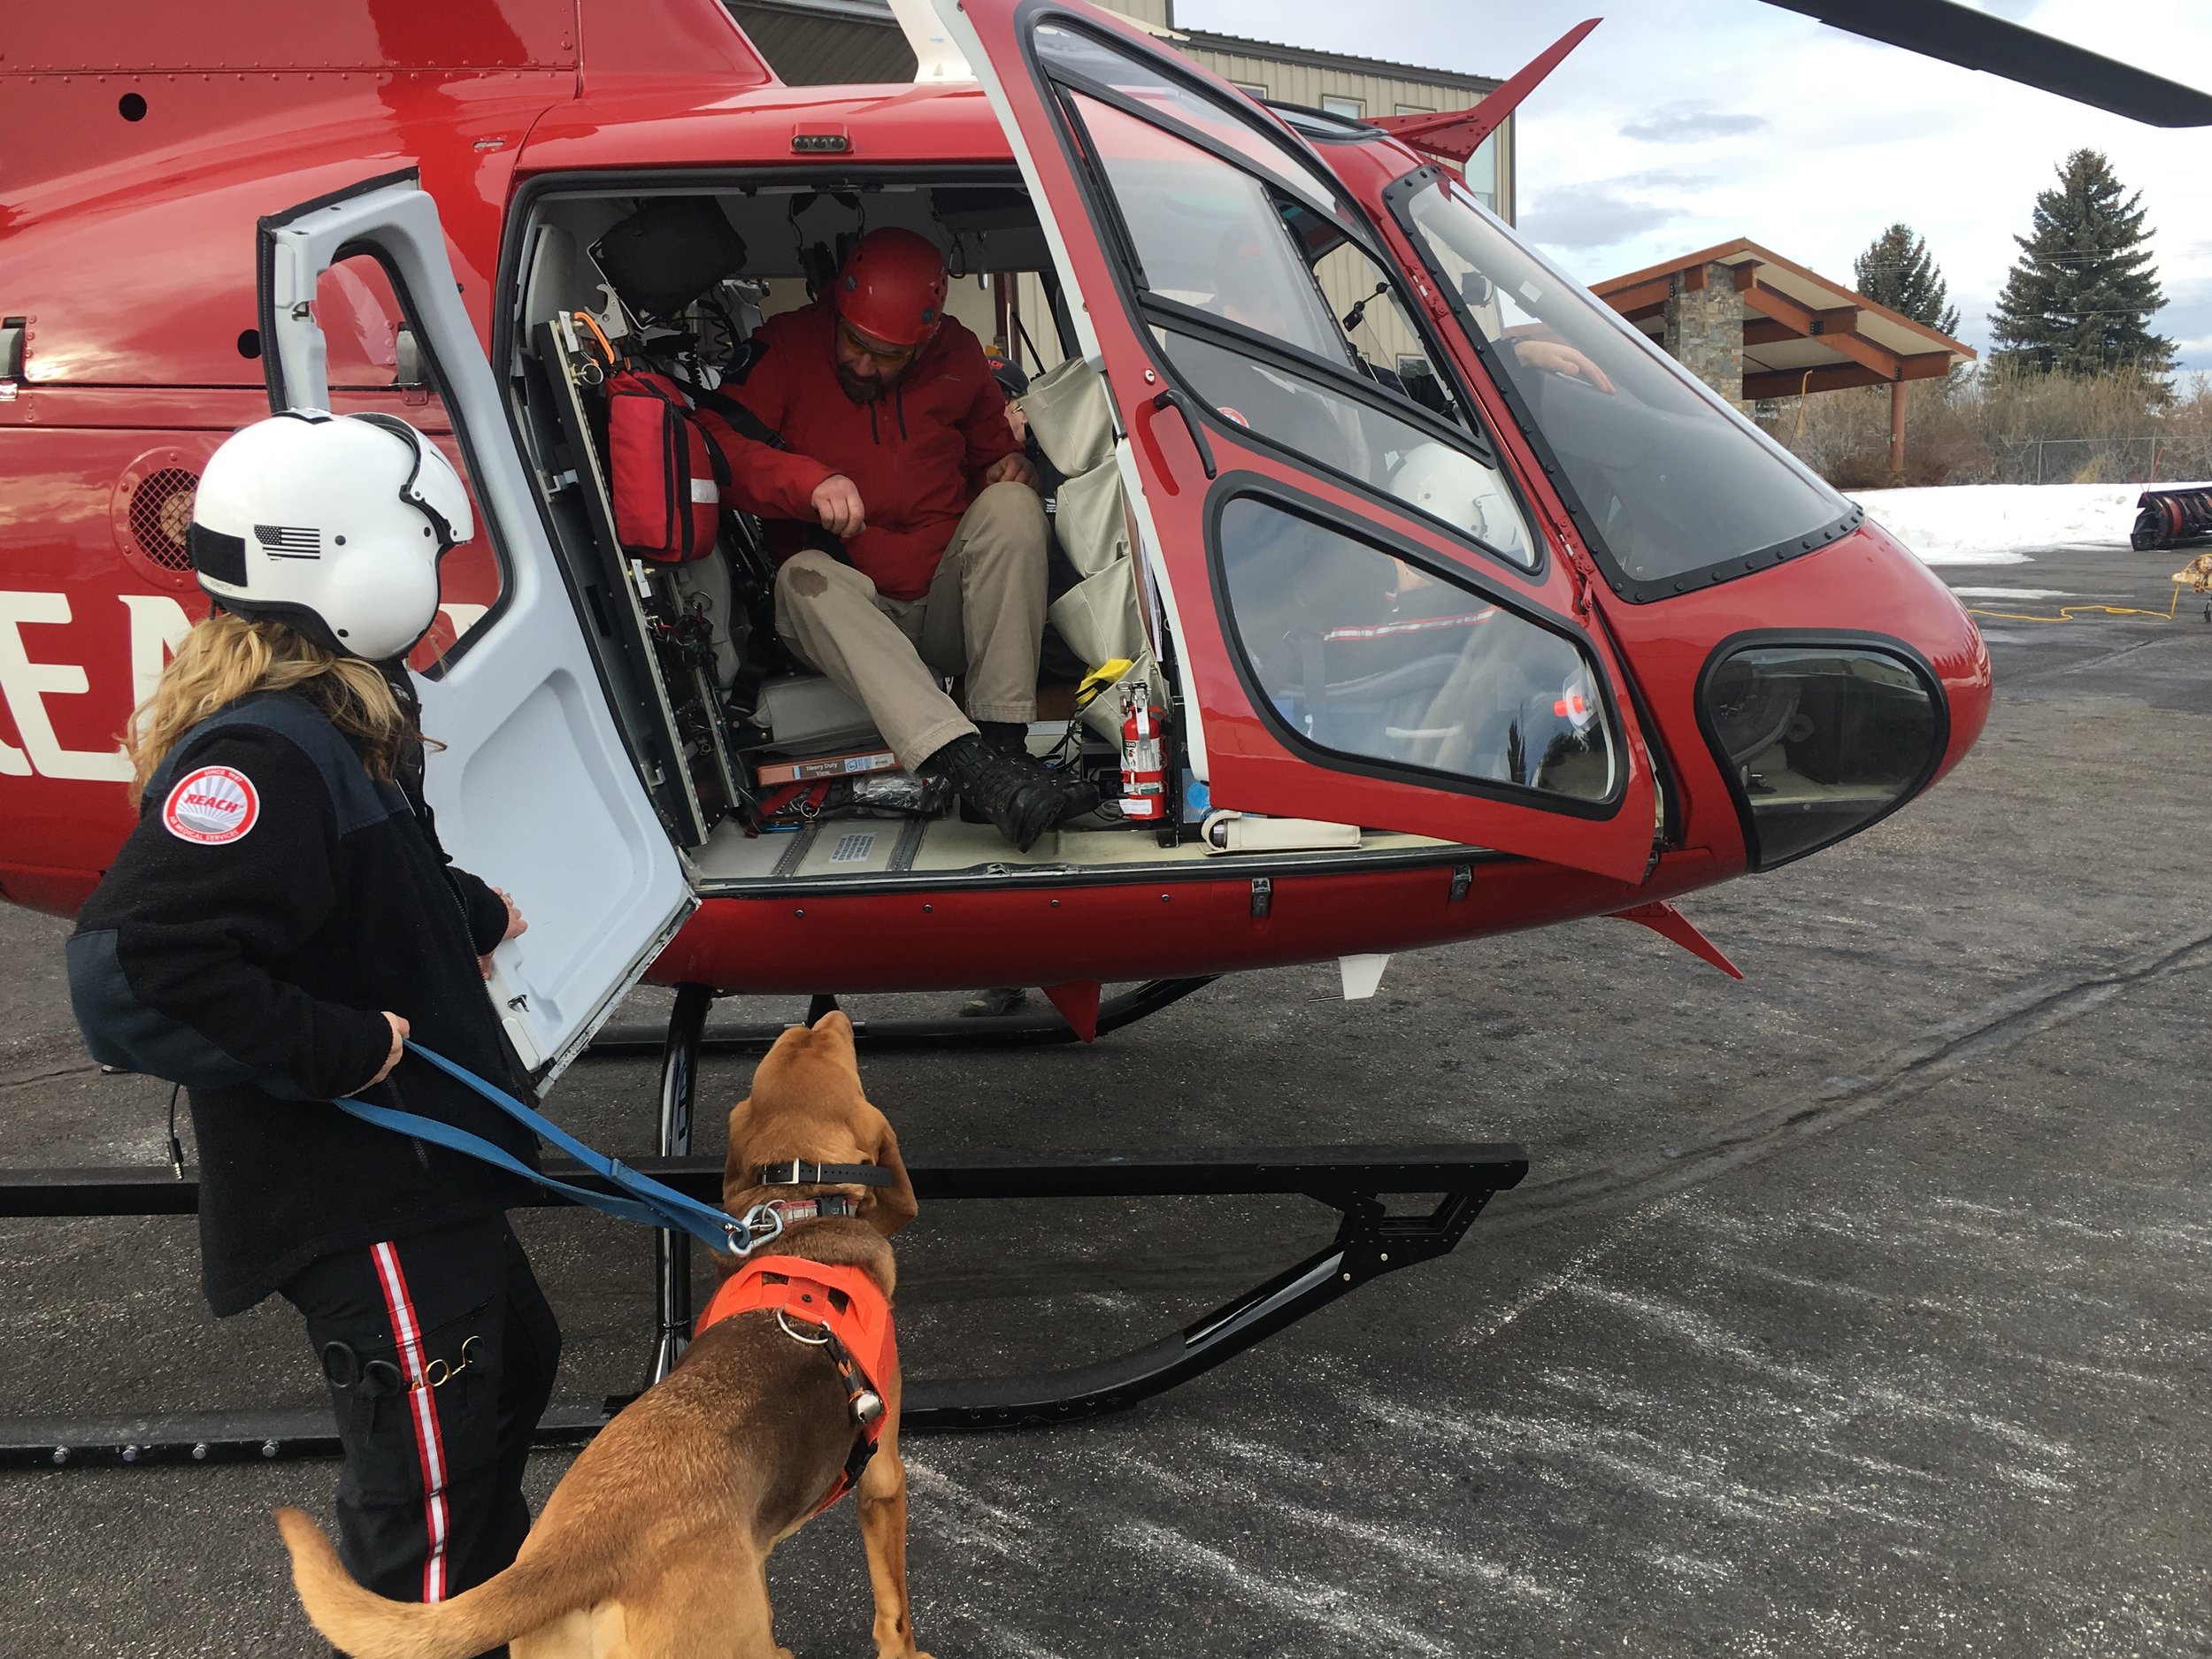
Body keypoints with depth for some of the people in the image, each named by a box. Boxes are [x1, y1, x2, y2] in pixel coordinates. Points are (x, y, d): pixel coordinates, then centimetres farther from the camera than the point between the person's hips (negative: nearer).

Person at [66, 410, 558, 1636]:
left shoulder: (336, 717, 7)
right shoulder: (263, 753, -25)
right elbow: (131, 971, -33)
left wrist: (472, 918, 14)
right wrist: (346, 1049, -27)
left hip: (415, 1175, 11)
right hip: (352, 1201, -11)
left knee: (511, 1364, 28)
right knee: (426, 1482, 2)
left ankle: (499, 1590, 51)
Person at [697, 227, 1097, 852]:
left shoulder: (958, 357, 6)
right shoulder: (788, 346, -2)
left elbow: (991, 449, 22)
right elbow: (713, 444, -14)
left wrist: (1012, 465, -3)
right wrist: (810, 480, -31)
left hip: (951, 608, 2)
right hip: (852, 613, -1)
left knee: (1011, 504, -24)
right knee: (805, 578, -35)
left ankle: (1002, 744, -34)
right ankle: (973, 769, -54)